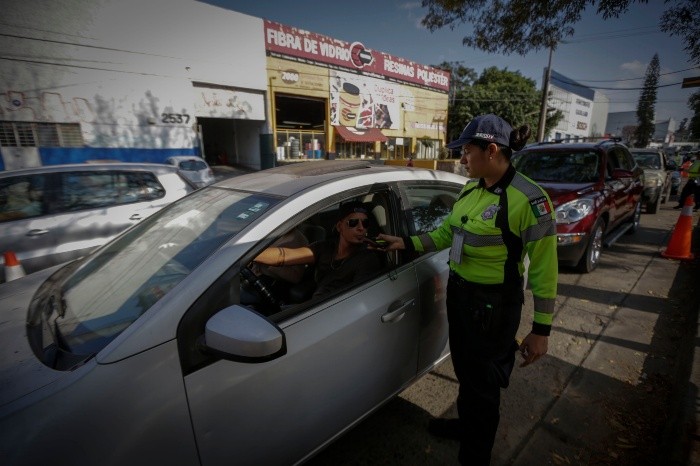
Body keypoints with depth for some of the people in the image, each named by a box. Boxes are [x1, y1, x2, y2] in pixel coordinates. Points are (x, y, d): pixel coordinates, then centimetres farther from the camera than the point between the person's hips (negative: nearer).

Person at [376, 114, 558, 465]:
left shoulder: (527, 199, -20)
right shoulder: (471, 188, 2)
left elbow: (544, 269, -17)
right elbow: (447, 232, 12)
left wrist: (541, 330, -14)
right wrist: (406, 243, 3)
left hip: (494, 303, -7)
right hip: (459, 291, 7)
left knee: (483, 381, 13)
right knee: (465, 369, 26)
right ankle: (466, 424, 54)